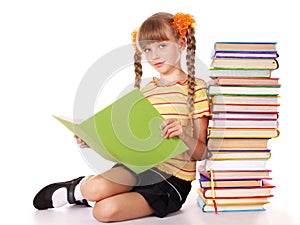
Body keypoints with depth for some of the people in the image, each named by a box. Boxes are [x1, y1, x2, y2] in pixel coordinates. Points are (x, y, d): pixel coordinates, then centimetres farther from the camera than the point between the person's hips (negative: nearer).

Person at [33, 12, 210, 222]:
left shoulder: (196, 88, -4)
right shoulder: (146, 90, 14)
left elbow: (201, 153, -7)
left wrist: (183, 135, -28)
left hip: (174, 178, -4)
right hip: (142, 164, 4)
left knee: (105, 211, -25)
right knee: (96, 188, -28)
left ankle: (81, 190, 6)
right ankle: (81, 187, 5)